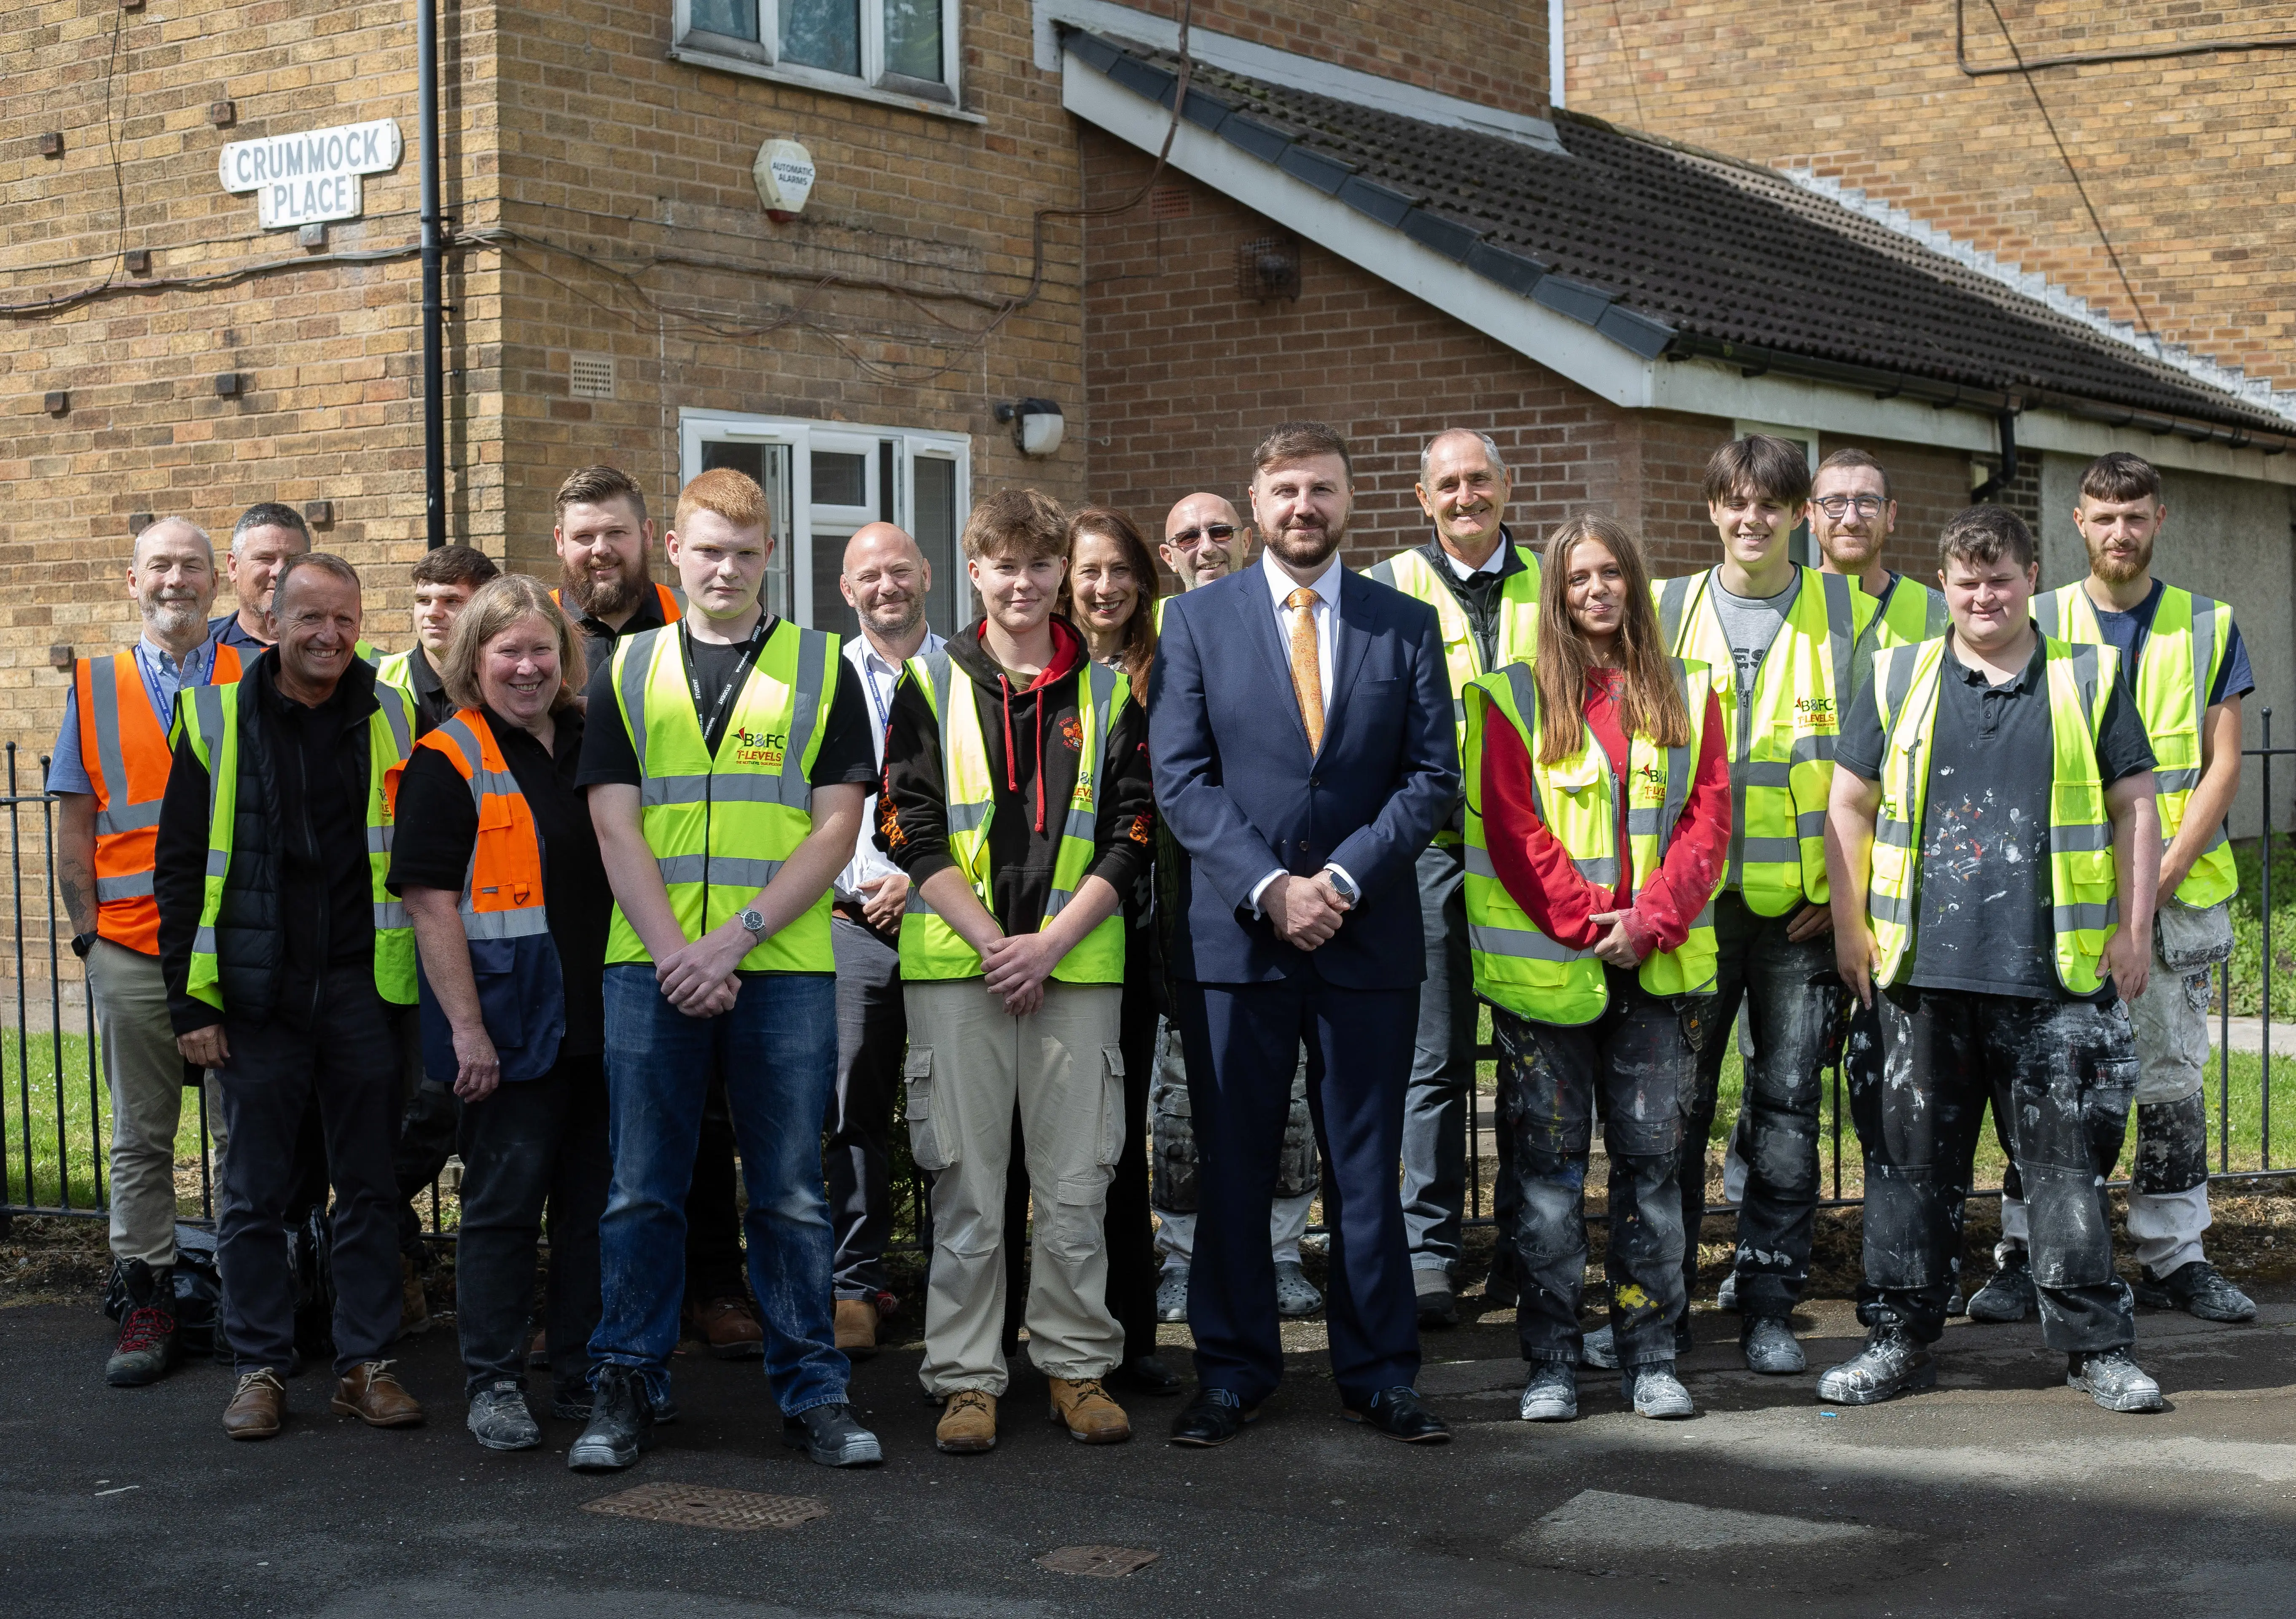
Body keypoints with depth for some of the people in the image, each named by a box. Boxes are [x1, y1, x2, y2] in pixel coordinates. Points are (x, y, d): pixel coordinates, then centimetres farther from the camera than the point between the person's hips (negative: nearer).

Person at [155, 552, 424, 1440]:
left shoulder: (392, 720, 4)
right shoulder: (217, 720, 2)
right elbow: (180, 867, 3)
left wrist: (426, 988, 3)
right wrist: (190, 998, -2)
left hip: (362, 989, 1)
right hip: (256, 994, -1)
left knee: (370, 1185, 6)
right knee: (254, 1192, 5)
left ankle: (366, 1361, 15)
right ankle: (260, 1366, 16)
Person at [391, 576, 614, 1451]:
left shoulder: (591, 743, 11)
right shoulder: (449, 761, -6)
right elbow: (431, 901, -11)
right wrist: (467, 1027, -17)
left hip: (599, 1018, 6)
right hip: (510, 1026, -5)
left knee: (595, 1199, 11)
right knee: (505, 1200, 1)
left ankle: (588, 1374, 22)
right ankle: (493, 1384, 12)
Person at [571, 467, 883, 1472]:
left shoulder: (822, 670, 7)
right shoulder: (627, 672, 11)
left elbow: (835, 828, 0)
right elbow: (615, 826, 3)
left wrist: (734, 939, -11)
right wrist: (675, 953, -10)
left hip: (785, 970, -1)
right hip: (652, 968, 1)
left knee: (791, 1194, 3)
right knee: (642, 1191, 5)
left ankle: (811, 1391, 13)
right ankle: (628, 1389, 16)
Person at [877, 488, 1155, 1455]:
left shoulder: (1108, 693, 9)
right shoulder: (931, 686, 6)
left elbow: (1130, 837, 4)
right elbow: (912, 832, 0)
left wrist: (1050, 941, -9)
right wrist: (992, 942, -10)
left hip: (1077, 965, 1)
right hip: (956, 965, -1)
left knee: (1076, 1183, 4)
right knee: (966, 1183, 1)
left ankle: (1078, 1366, 15)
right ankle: (966, 1377, 9)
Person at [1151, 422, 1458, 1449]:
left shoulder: (1407, 626, 7)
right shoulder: (1197, 621, 5)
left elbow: (1434, 777, 2)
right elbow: (1179, 777, -2)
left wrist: (1343, 876, -11)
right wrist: (1268, 887, -12)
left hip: (1369, 935, 1)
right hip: (1232, 936, 0)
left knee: (1366, 1166, 6)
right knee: (1232, 1167, 5)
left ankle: (1379, 1374, 16)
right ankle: (1232, 1374, 15)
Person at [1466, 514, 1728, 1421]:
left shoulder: (1687, 694, 11)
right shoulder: (1514, 698, 4)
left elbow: (1708, 818, 4)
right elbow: (1513, 828, -3)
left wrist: (1648, 921, -9)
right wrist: (1585, 922, -12)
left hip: (1658, 965, 2)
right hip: (1544, 964, -2)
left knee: (1651, 1152, 3)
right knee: (1549, 1158, 0)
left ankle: (1651, 1357, 11)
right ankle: (1551, 1363, 7)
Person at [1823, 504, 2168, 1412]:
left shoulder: (2090, 679, 7)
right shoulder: (1897, 679, 9)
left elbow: (2135, 806, 8)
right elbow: (1849, 804, 12)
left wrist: (2133, 929, 1)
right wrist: (1849, 924, 5)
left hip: (2056, 971, -1)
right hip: (1923, 966, 1)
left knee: (2068, 1158, 1)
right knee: (1911, 1158, 7)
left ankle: (2095, 1346, 10)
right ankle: (1899, 1338, 17)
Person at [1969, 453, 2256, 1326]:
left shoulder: (2207, 628, 8)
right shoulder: (2039, 626, 5)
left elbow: (2223, 762, 3)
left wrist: (2165, 868, -10)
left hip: (2178, 892, 1)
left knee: (2174, 1074, 6)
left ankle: (2174, 1255, 15)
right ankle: (2026, 1256, 5)